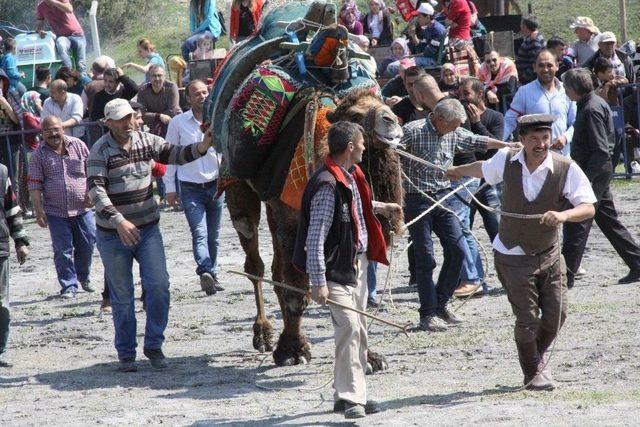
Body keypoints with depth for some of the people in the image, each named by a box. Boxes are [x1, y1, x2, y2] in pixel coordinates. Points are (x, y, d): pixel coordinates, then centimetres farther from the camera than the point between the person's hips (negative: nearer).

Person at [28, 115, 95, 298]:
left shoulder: (78, 146, 2)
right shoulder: (39, 154, -2)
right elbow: (34, 184, -3)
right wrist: (39, 210, -9)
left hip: (82, 208, 1)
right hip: (56, 212, -1)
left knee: (87, 244, 9)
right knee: (63, 250, -1)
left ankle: (84, 276, 33)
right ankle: (69, 286, 7)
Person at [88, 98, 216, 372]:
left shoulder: (146, 141, 2)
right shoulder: (100, 151, -12)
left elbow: (175, 155, 0)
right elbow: (96, 190, -21)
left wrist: (202, 147, -20)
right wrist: (118, 220, -32)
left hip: (148, 228, 3)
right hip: (113, 234, -3)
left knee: (158, 285, -8)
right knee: (122, 296, 4)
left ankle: (154, 345, 6)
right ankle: (126, 354, 16)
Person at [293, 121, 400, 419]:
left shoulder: (351, 175, 9)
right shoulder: (328, 185, -22)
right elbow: (315, 238, -24)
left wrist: (381, 208, 44)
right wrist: (318, 282, -27)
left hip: (357, 262, 10)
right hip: (337, 267, -10)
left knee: (358, 330, 12)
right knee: (349, 327, -15)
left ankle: (349, 393, 20)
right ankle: (350, 397, -12)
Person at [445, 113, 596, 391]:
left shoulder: (567, 170, -17)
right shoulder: (506, 161, -10)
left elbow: (588, 208, -22)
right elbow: (483, 169, 15)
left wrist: (564, 215, -43)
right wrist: (458, 171, 35)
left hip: (549, 254, 1)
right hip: (513, 257, -1)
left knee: (556, 315, 5)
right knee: (528, 319, -4)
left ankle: (541, 358, 37)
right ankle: (533, 373, 19)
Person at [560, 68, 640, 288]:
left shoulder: (592, 109, -18)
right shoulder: (595, 103, 13)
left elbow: (601, 150, -22)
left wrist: (585, 179, -23)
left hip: (594, 171, -10)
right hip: (599, 172, 10)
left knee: (577, 225, -7)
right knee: (609, 220, 14)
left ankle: (565, 276, -5)